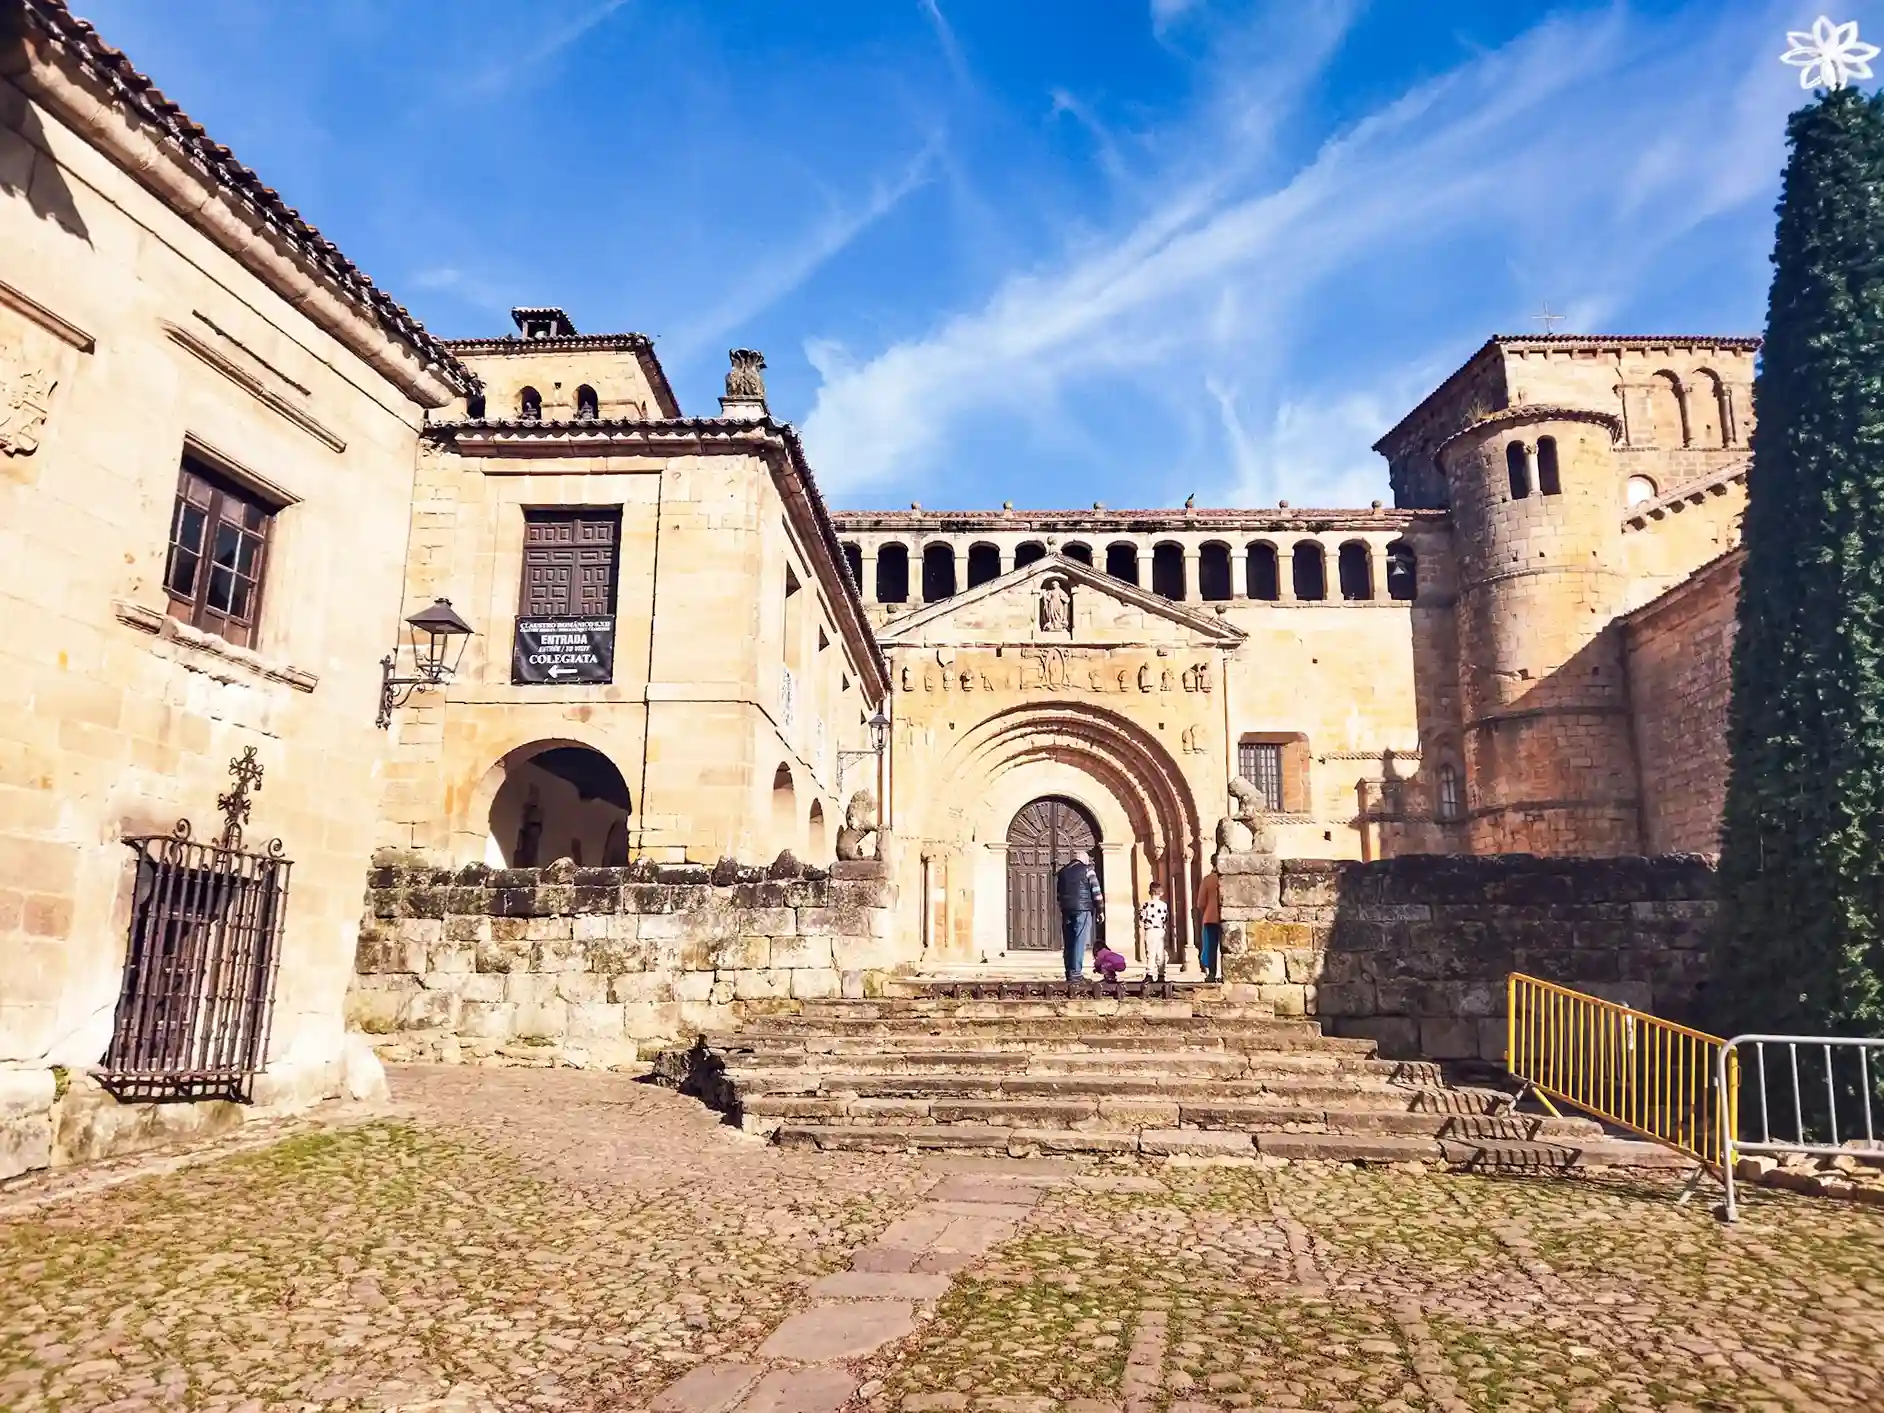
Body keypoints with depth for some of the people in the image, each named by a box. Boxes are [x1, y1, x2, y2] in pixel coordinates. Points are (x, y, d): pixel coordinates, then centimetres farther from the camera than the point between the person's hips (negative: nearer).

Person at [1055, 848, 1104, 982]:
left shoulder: (1062, 872, 16)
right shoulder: (1087, 869, 1)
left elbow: (1058, 892, 17)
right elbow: (1096, 890, -4)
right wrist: (1100, 909, 0)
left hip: (1066, 910, 5)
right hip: (1083, 910, -5)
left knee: (1069, 942, 10)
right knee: (1080, 941, -5)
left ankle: (1069, 972, 10)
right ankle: (1075, 972, -12)